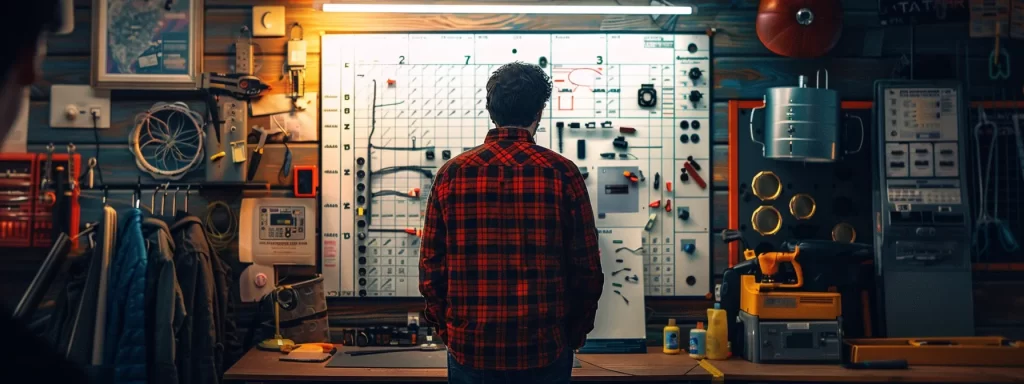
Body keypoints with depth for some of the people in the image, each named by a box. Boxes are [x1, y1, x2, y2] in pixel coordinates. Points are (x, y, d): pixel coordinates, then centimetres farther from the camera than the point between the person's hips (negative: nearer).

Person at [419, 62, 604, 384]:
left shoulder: (452, 173, -4)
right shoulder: (561, 173, -8)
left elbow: (431, 268, -1)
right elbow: (586, 269, -5)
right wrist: (574, 335, 9)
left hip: (469, 349, 1)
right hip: (544, 349, -1)